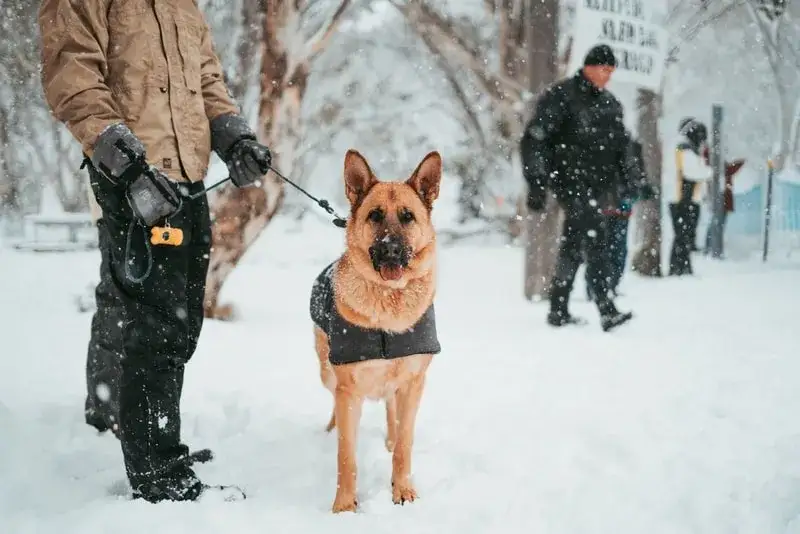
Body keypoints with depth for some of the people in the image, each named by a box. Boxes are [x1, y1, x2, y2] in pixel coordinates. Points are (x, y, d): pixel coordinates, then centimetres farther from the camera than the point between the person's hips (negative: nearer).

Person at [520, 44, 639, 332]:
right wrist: (536, 184, -13)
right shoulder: (560, 96, -7)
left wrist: (626, 180, 16)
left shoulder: (611, 104, 15)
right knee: (594, 235, -20)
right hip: (569, 179, -7)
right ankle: (607, 310, -26)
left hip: (599, 184, 7)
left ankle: (559, 310, 19)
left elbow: (621, 146, 25)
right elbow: (534, 140, -9)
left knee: (573, 245, 11)